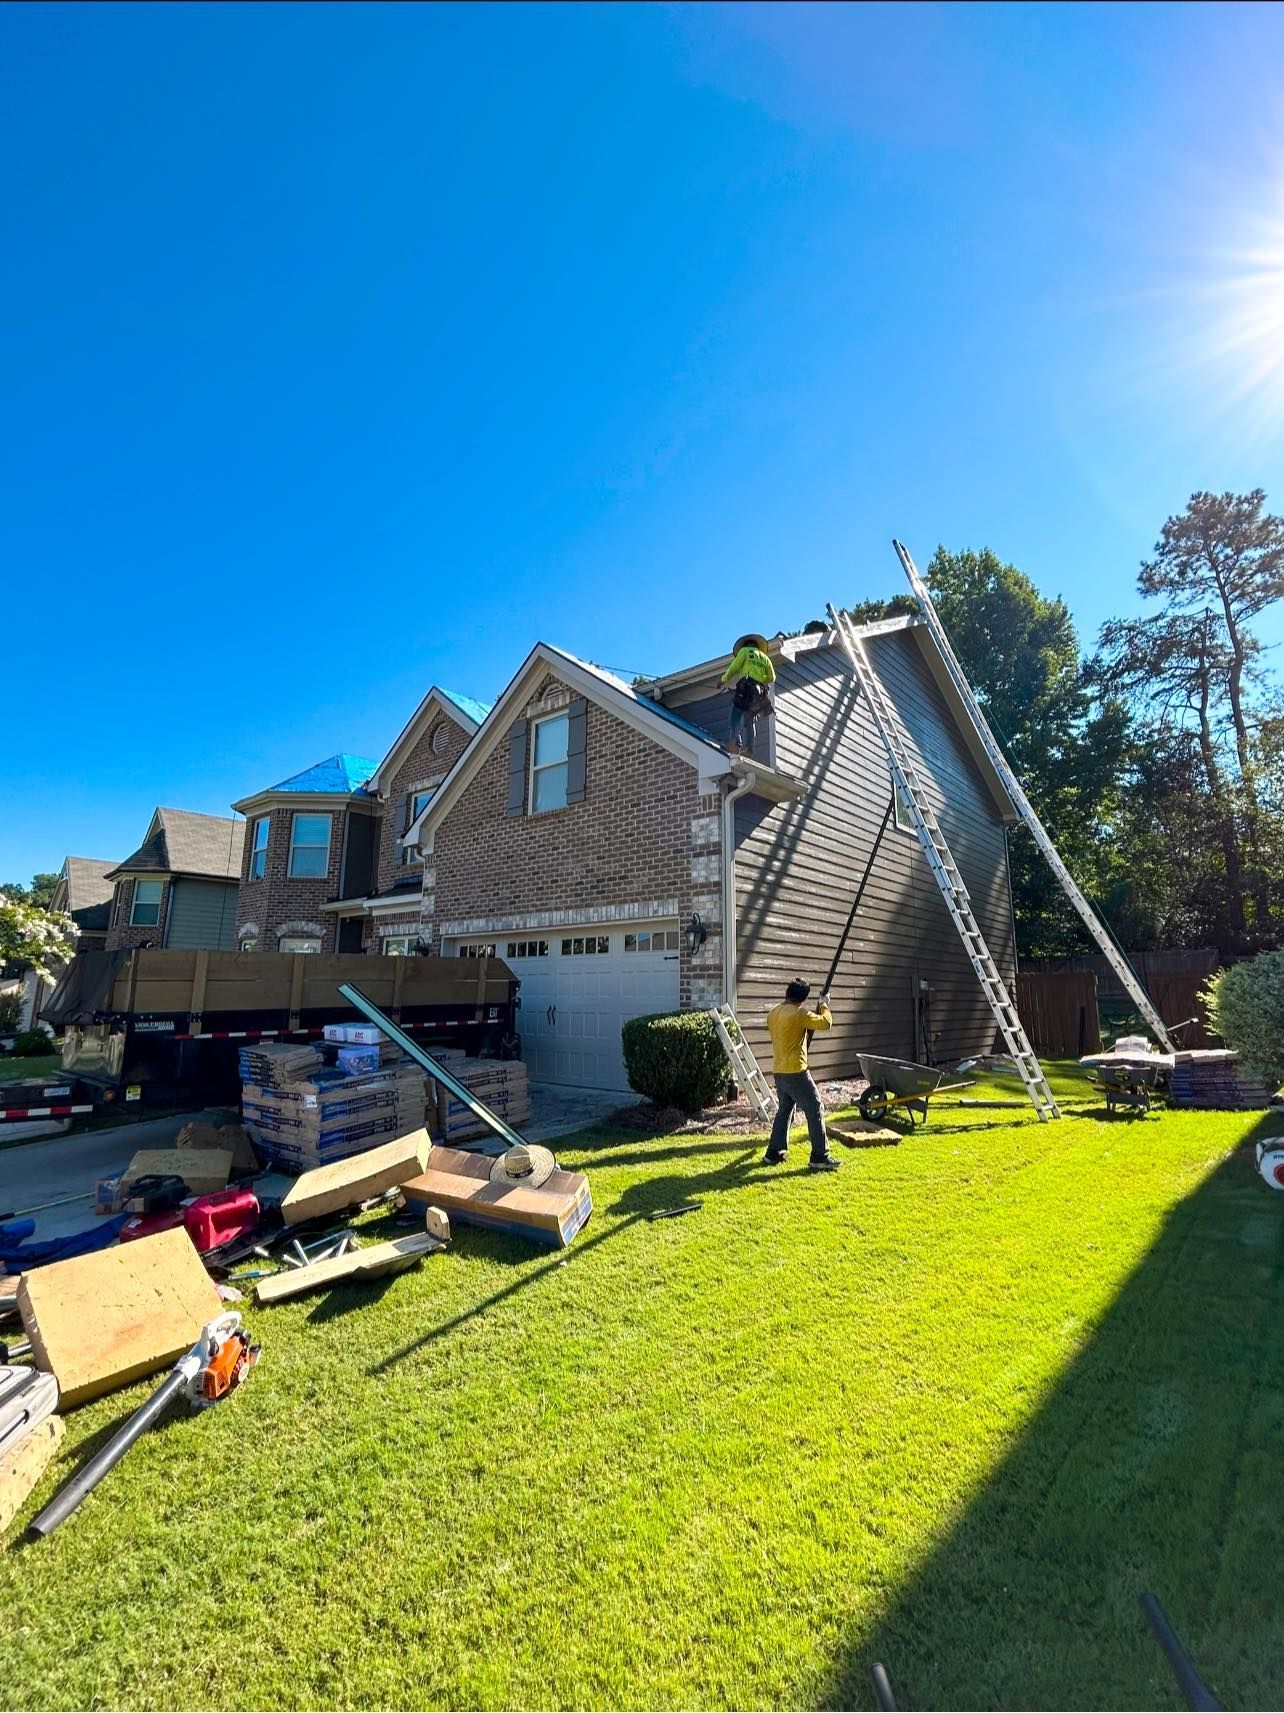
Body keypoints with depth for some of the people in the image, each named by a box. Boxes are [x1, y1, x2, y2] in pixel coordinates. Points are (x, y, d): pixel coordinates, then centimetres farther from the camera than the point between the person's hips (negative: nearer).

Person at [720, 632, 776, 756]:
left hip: (745, 687, -5)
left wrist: (724, 679, 16)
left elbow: (734, 668, 3)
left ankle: (736, 742, -30)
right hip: (760, 691, 5)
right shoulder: (765, 657, 26)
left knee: (736, 716, -11)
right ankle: (748, 747, -10)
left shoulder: (745, 651, 12)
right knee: (750, 719, 4)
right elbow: (772, 678, 22)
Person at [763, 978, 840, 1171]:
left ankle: (774, 1153, 21)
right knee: (814, 1110, 1)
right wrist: (824, 1005, 7)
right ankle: (820, 1157, 3)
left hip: (778, 1071, 8)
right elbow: (826, 1023, -8)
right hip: (795, 1071, -8)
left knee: (784, 1109, 18)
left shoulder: (772, 1013, 8)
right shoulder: (799, 1014, -16)